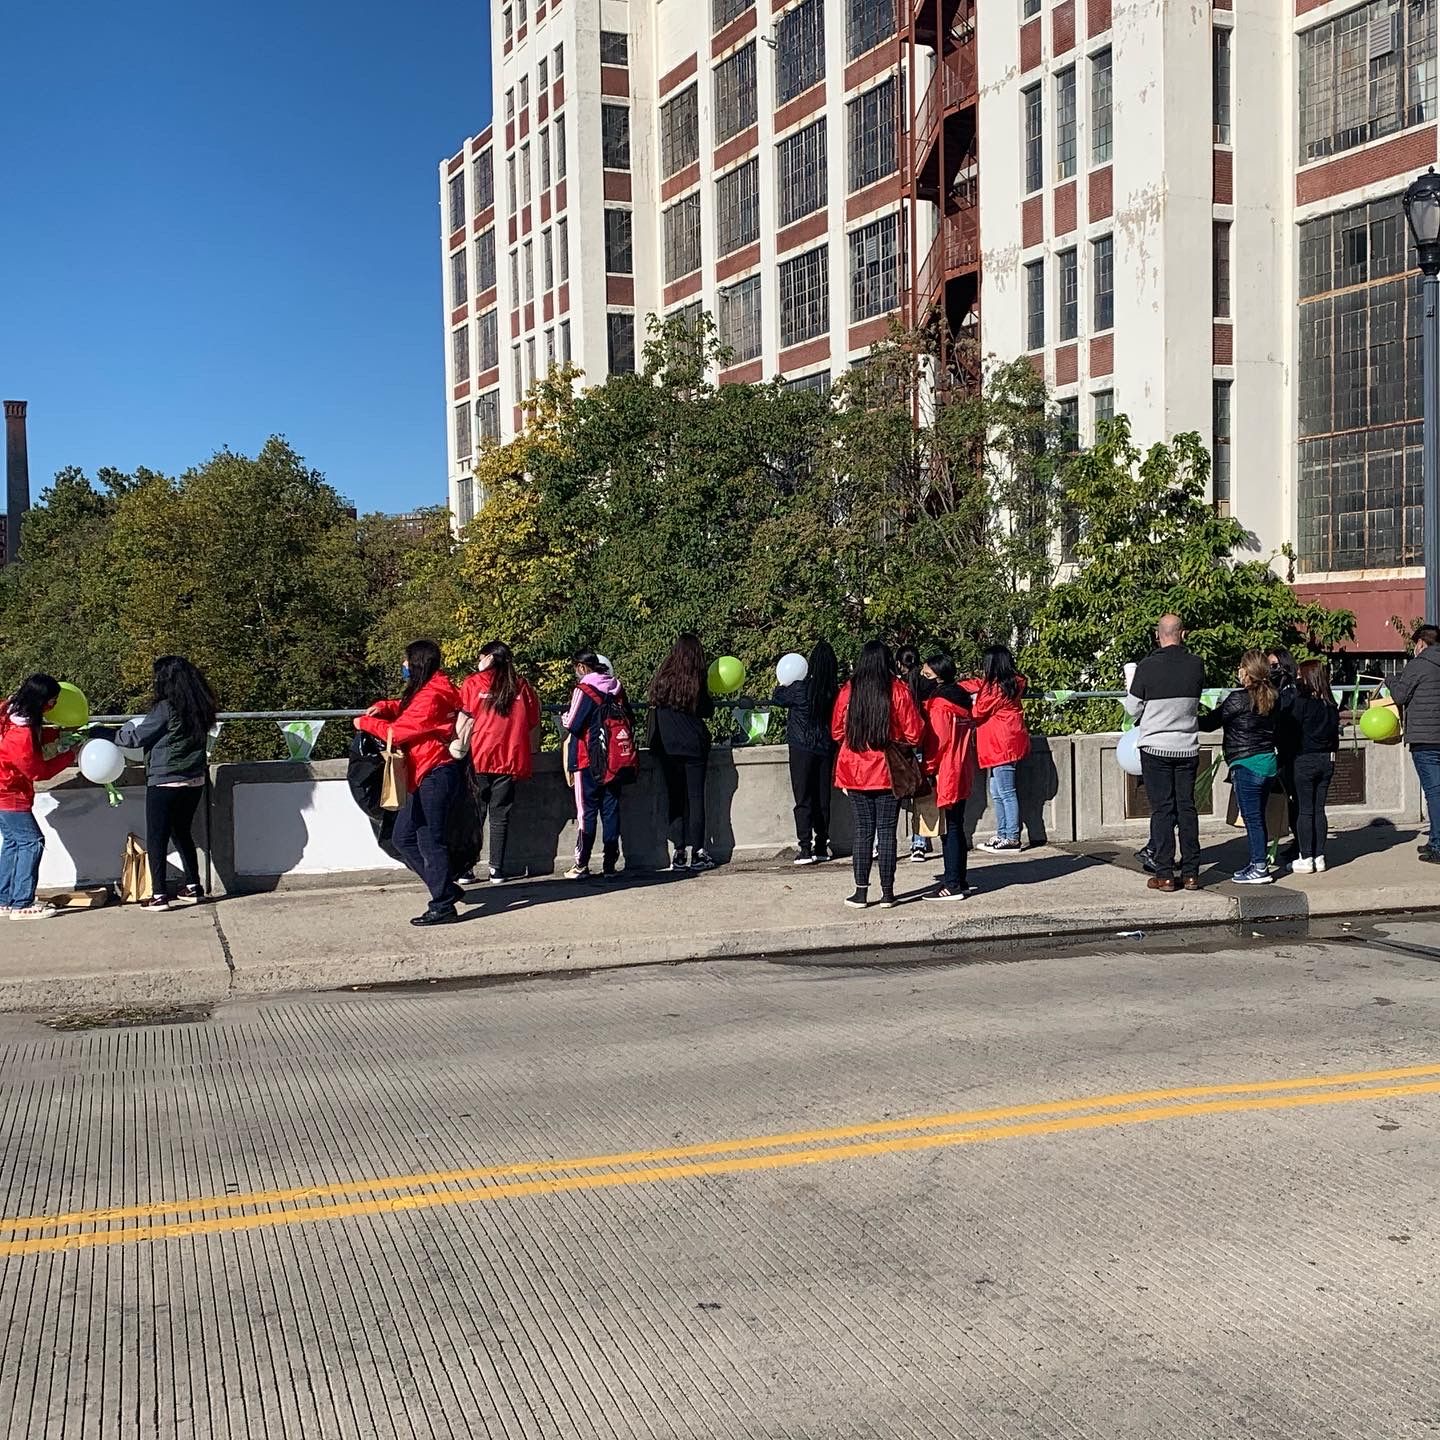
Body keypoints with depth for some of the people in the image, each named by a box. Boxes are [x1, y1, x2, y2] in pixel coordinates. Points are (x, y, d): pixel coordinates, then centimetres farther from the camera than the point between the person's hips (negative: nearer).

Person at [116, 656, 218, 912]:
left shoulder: (166, 708, -16)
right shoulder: (200, 709, 4)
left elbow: (136, 737, -8)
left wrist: (113, 736, 11)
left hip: (164, 783, -7)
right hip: (194, 782, 7)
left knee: (157, 838, 2)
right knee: (183, 833, 20)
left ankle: (159, 895, 1)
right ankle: (192, 888, 22)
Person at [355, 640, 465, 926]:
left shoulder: (431, 697, -16)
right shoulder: (424, 692, 16)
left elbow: (397, 732, -16)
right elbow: (404, 709, 30)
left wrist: (365, 722, -1)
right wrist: (382, 707, 9)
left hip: (435, 776, -11)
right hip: (425, 777, 11)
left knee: (431, 841, -6)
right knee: (403, 838, 13)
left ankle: (443, 906, -1)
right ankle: (446, 888, 17)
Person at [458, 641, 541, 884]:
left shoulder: (473, 683, -1)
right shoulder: (523, 686, 5)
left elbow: (463, 722, -5)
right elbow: (533, 725, 7)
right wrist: (530, 758, 13)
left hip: (477, 760, -1)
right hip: (510, 761, 2)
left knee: (474, 815, 8)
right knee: (500, 816, 8)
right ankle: (497, 870, 6)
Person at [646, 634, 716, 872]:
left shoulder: (662, 678, 0)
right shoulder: (696, 680, -7)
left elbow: (655, 705, 7)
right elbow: (707, 711, 2)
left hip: (667, 747, 2)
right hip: (694, 745, -2)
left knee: (676, 798, 7)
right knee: (695, 797, 3)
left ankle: (680, 852, 4)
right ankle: (695, 852, 0)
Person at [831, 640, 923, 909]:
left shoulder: (848, 690, -3)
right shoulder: (898, 690, -9)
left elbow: (836, 730, 6)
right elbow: (913, 733, -6)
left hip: (855, 771, 2)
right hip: (888, 771, -2)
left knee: (863, 830, 9)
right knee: (887, 831, 5)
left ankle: (861, 892, 9)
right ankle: (887, 893, 8)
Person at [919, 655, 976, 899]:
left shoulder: (939, 705, -15)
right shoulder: (962, 699, 12)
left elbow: (937, 743, -17)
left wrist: (928, 771, -9)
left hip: (946, 775, -9)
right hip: (963, 774, 9)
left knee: (948, 828, -6)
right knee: (956, 827, 14)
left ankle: (953, 885, -4)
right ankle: (959, 879, 20)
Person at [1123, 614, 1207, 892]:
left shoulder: (1147, 667, -12)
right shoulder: (1196, 665, -3)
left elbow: (1133, 711, -4)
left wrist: (1129, 686, 13)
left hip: (1155, 748, -3)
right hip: (1188, 747, 3)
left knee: (1162, 809, 1)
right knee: (1187, 807, 8)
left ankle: (1164, 874, 2)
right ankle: (1190, 873, 10)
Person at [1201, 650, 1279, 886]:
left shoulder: (1238, 699, -15)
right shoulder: (1271, 698, 6)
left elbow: (1210, 723, -10)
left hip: (1246, 766, -8)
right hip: (1269, 762, 8)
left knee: (1252, 818, -2)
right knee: (1258, 817, 14)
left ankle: (1260, 868, 0)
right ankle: (1259, 863, 21)